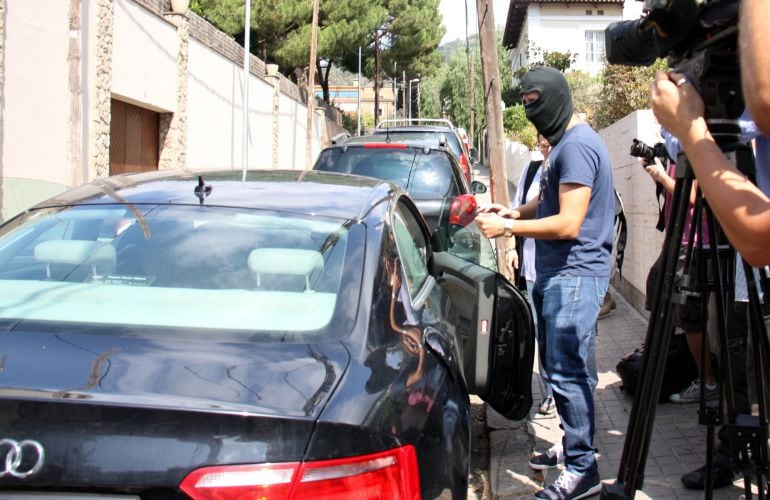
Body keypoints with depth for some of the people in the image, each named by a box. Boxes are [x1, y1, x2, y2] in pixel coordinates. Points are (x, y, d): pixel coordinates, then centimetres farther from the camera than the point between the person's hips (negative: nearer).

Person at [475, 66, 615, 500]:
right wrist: (514, 211, 6)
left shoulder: (577, 146, -15)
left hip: (575, 275, -10)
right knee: (558, 368, 15)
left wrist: (507, 228, -15)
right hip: (556, 273, 10)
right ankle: (574, 448, 27)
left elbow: (567, 223, -20)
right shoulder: (564, 143, 17)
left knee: (568, 372, -8)